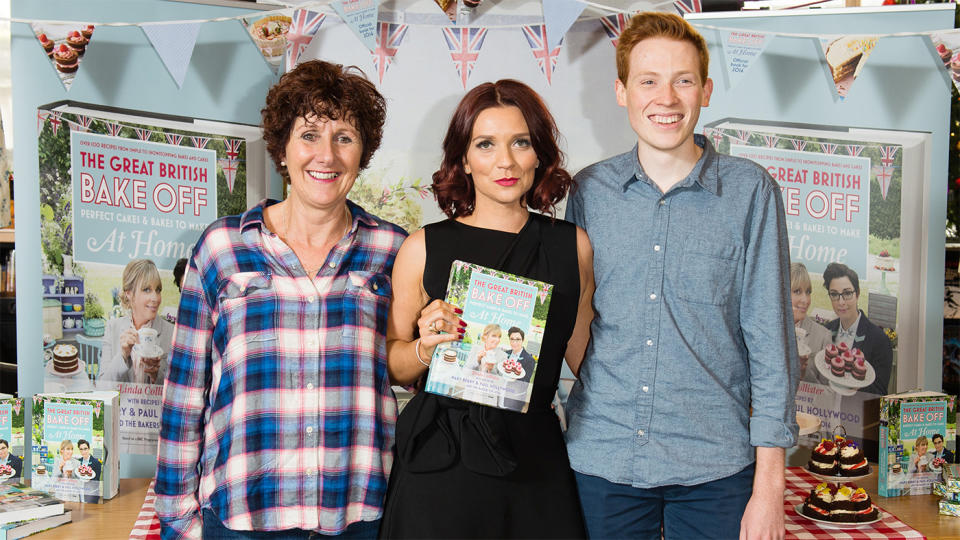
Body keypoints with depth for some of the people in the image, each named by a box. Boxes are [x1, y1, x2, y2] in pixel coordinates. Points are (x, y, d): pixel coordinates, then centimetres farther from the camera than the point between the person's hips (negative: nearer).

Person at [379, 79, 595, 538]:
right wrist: (425, 348, -16)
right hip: (441, 465, -2)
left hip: (537, 461, 2)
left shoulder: (574, 246, 2)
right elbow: (393, 368, 4)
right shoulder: (424, 248, -4)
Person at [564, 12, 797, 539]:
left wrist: (769, 482, -6)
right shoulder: (589, 191, 3)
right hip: (600, 460, 2)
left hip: (715, 471, -1)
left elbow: (769, 338, -3)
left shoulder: (750, 190, -4)